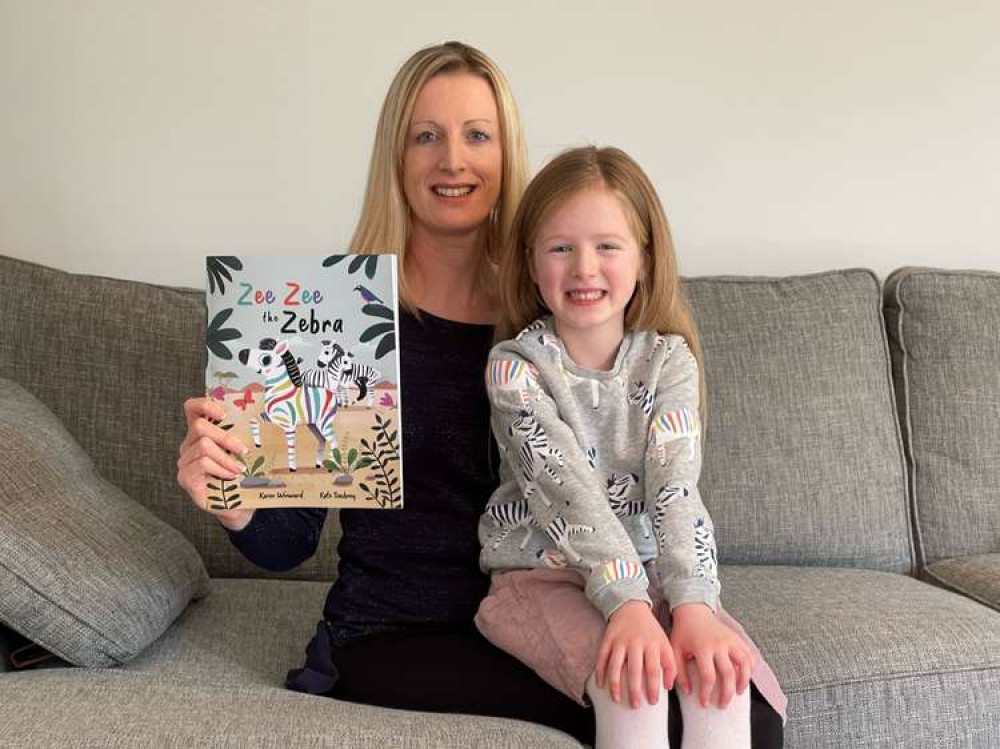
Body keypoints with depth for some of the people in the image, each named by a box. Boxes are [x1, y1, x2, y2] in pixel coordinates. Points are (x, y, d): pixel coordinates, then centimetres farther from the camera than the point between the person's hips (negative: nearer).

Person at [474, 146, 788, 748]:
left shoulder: (669, 360, -2)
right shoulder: (515, 367, -10)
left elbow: (676, 487, -15)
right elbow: (572, 490, -22)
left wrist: (693, 606, -30)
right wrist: (627, 605, -34)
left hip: (650, 572, 3)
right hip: (541, 576, -2)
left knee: (725, 677, -24)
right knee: (636, 684, -29)